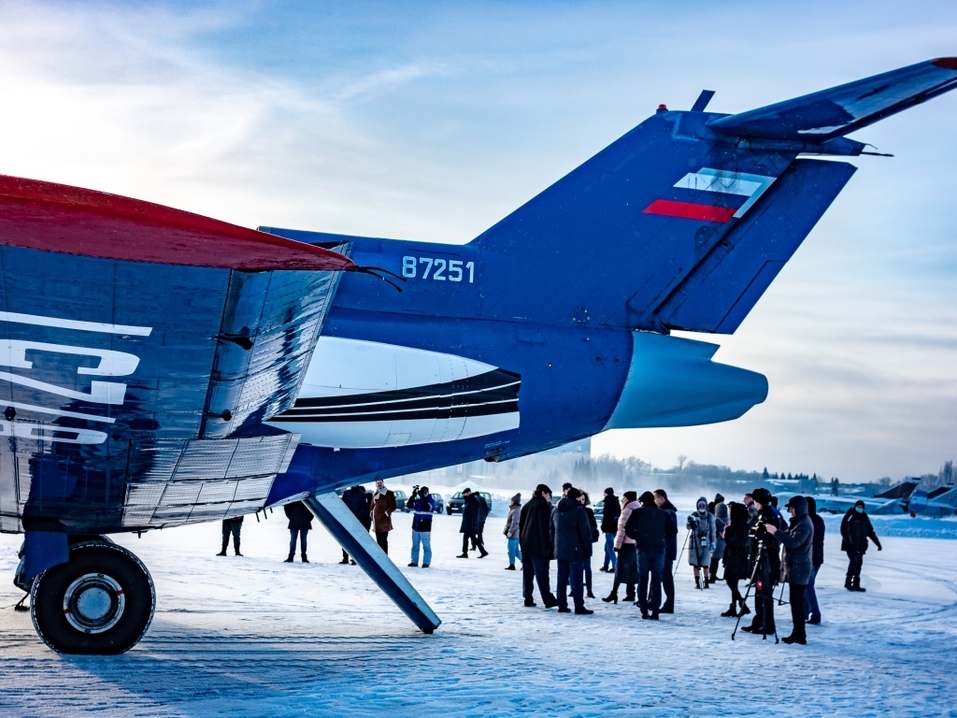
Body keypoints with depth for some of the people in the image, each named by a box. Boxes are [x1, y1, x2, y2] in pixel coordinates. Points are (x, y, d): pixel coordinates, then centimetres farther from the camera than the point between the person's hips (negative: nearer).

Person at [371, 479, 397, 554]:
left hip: (384, 521, -7)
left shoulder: (389, 494, -3)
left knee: (383, 540, -9)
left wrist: (387, 512, -14)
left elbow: (393, 506, -6)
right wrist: (371, 513, 10)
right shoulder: (375, 494, 16)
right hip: (376, 521, 7)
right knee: (378, 541, 9)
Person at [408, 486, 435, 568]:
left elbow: (427, 507, -21)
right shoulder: (417, 500, 9)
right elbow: (408, 505, -2)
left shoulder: (431, 501, -3)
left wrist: (422, 497, -22)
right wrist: (413, 495, -12)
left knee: (426, 546, -3)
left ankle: (426, 562, 0)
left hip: (425, 528, -5)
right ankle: (414, 561, 17)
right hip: (415, 527, 5)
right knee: (415, 545, 10)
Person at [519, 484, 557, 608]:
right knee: (541, 572, -8)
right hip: (539, 545, -7)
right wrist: (548, 545, -12)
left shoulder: (527, 505, 17)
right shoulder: (543, 505, -7)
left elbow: (521, 525, 18)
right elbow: (545, 526, -13)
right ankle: (548, 600, -7)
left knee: (528, 572, 9)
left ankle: (528, 598, 8)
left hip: (526, 544, 7)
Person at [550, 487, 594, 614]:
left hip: (560, 550, 6)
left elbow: (551, 530, 17)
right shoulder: (578, 509, -8)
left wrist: (554, 548, 20)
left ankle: (562, 605, 10)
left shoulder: (555, 510, 13)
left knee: (562, 578, 10)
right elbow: (585, 531, -11)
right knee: (576, 578, -6)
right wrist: (588, 549, -5)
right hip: (575, 550, -6)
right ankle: (579, 607, -7)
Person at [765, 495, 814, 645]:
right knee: (796, 600, 12)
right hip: (795, 566, 10)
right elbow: (789, 536, 19)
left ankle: (799, 635, -8)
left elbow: (793, 542, -27)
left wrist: (776, 532, -27)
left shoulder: (804, 524, -16)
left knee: (797, 601, -9)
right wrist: (776, 531, 3)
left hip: (799, 568, -10)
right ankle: (797, 633, 17)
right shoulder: (798, 522, 16)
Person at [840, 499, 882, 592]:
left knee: (859, 563, 4)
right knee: (854, 561, -18)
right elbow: (844, 529, -14)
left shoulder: (865, 519, 13)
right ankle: (848, 582, -10)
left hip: (860, 546, 6)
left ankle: (856, 584, 11)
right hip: (851, 545, -6)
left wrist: (878, 543, 15)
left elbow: (871, 532, 19)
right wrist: (848, 540, -26)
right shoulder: (850, 516, -5)